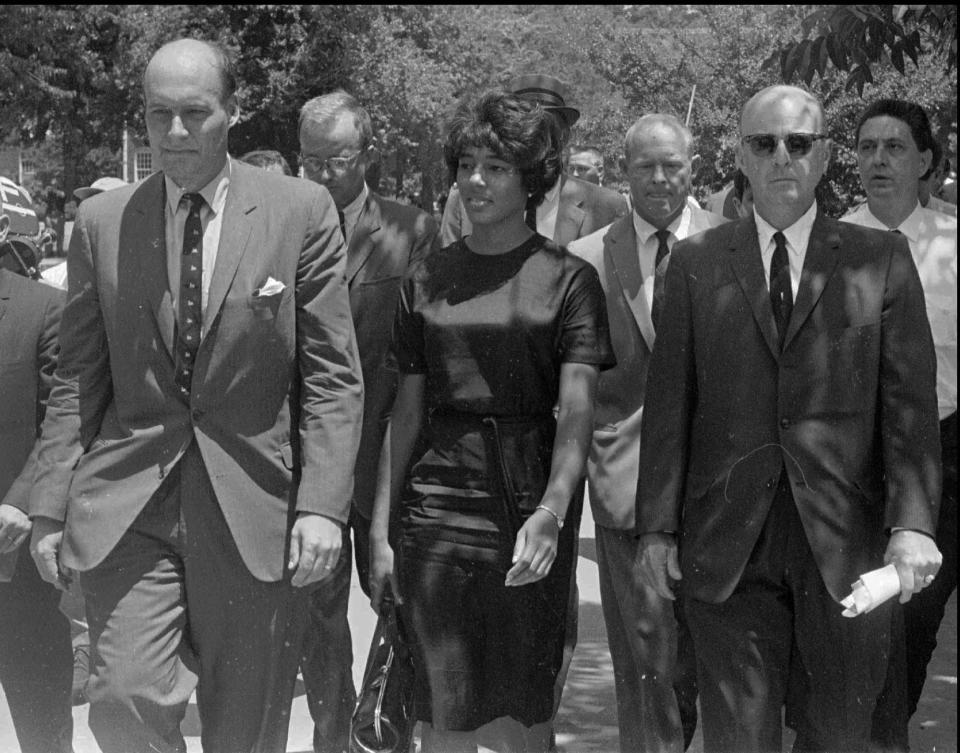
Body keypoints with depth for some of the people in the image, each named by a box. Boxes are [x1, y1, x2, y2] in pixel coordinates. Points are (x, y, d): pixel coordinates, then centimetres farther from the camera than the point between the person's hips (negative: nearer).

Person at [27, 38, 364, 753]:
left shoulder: (302, 212, 0)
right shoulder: (102, 221, 6)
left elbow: (332, 377, -1)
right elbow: (78, 380, 9)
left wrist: (322, 506, -9)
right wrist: (51, 507, 4)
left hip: (253, 507, -1)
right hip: (125, 507, 1)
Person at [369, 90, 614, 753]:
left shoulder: (569, 279, 0)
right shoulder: (427, 279, 11)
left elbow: (576, 413, -9)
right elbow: (407, 412, 11)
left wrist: (551, 513, -24)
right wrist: (381, 531, 6)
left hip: (529, 513, -2)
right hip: (437, 511, 3)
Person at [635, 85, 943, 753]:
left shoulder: (880, 259, 5)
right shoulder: (696, 262, 8)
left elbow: (911, 402, -2)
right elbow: (669, 403, 6)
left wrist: (913, 524, -14)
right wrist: (658, 525, 1)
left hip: (844, 541, 0)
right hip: (729, 544, 0)